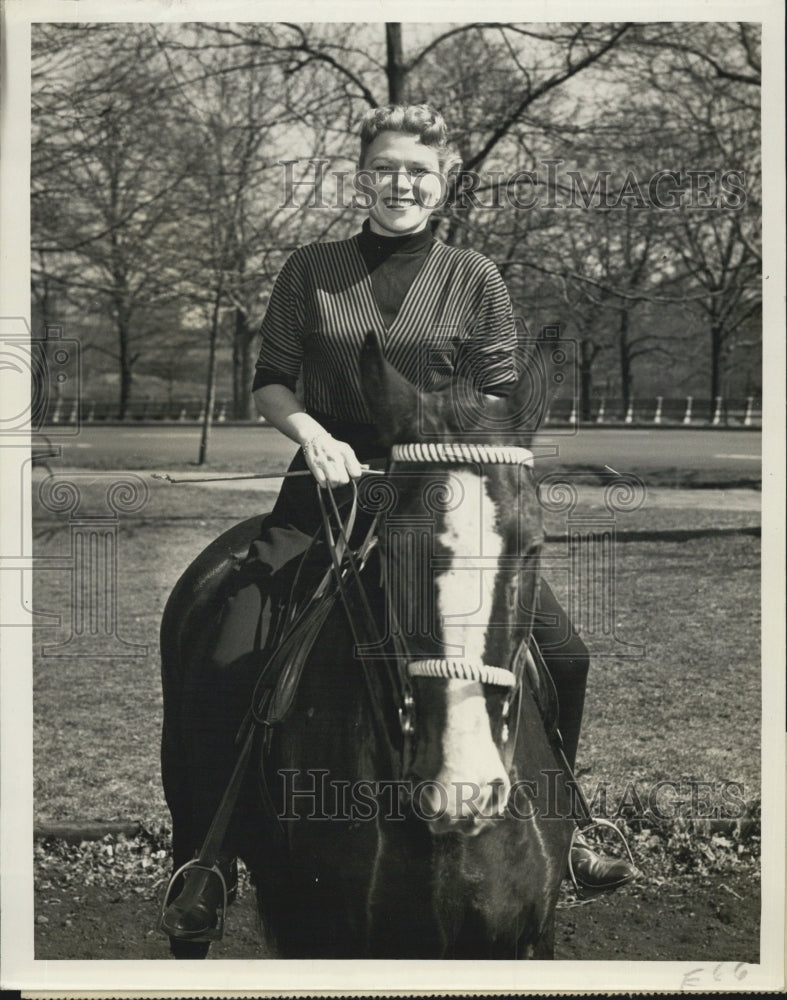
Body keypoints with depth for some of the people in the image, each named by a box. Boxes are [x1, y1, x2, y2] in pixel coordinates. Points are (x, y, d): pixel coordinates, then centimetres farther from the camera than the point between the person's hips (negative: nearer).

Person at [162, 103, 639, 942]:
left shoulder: (473, 280, 6)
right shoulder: (311, 271, 6)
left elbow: (498, 400, 4)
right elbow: (270, 381, 7)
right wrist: (312, 432, -12)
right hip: (327, 486, 0)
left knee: (561, 652, -9)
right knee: (228, 669, -13)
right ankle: (209, 859, 5)